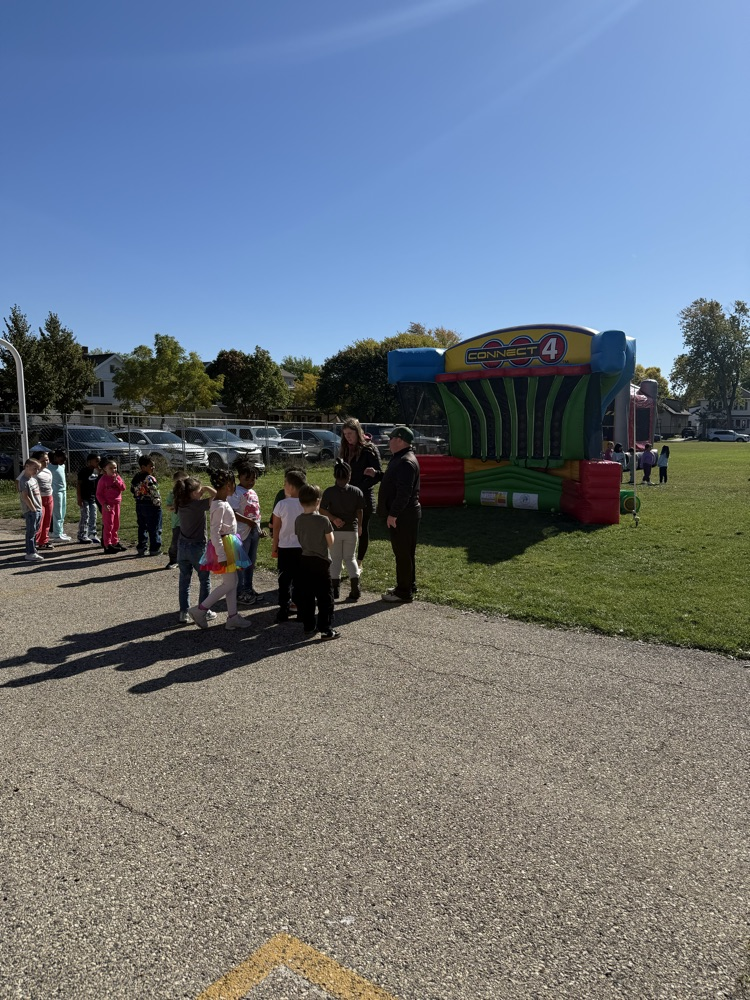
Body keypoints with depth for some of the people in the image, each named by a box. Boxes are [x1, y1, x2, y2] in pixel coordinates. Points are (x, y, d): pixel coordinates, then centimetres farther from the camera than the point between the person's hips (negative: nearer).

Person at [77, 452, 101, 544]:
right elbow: (78, 485, -13)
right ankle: (82, 536, 6)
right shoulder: (83, 471, -12)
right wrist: (79, 498, -17)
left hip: (93, 498, 7)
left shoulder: (97, 471, 8)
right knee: (85, 517, -2)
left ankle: (92, 534, 20)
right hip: (85, 498, -7)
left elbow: (98, 483, 15)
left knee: (93, 517, 11)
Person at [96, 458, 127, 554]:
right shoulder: (103, 479, -8)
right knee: (108, 525, -6)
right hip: (108, 505, -6)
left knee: (116, 525, 15)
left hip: (117, 504, 6)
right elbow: (99, 494, -8)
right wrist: (104, 504, -17)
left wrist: (117, 481, -15)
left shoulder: (117, 477, 8)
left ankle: (115, 542, 26)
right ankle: (108, 545, -3)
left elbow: (123, 488, -1)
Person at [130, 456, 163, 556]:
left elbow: (132, 490, 15)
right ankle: (154, 549, 6)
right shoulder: (150, 479, -20)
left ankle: (141, 548, 20)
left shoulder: (136, 477, 5)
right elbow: (154, 493, -22)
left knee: (142, 527, 16)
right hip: (151, 506, -8)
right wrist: (158, 503, -8)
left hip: (139, 505, 8)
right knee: (154, 529, 2)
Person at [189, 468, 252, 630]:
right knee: (229, 584, -4)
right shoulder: (220, 506, -21)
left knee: (232, 582, 13)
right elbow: (215, 532, -23)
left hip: (229, 544, 10)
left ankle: (232, 617, 20)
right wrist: (221, 556, -23)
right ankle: (200, 610, 5)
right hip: (224, 545, -10)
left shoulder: (221, 502, 8)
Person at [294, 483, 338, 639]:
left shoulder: (298, 520, -1)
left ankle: (308, 626, 19)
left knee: (305, 597, 12)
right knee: (325, 597, 3)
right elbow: (331, 543, -8)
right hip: (320, 562, -5)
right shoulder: (323, 520, -14)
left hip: (304, 561, 5)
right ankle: (326, 629, 4)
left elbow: (299, 539, 7)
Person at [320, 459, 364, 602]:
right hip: (351, 530, 1)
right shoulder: (356, 491, -4)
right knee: (350, 558, 12)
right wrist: (359, 526, 13)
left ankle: (335, 589, 13)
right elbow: (360, 511, 1)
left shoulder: (329, 492, -8)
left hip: (335, 530, -1)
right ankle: (355, 588, -1)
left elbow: (322, 510, -14)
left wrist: (333, 518, -13)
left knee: (335, 559, 12)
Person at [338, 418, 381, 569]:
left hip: (364, 497, -5)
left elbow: (380, 475, -12)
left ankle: (359, 564, 14)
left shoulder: (369, 449, -10)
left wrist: (374, 473, -34)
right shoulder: (345, 450, 8)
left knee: (362, 530, 5)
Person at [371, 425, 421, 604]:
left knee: (403, 553, -4)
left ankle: (404, 593, 3)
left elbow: (404, 492, -26)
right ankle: (407, 586, 29)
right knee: (405, 553, 18)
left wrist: (393, 514, -24)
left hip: (403, 516, -11)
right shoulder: (400, 459, 15)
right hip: (402, 515, 11)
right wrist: (376, 475, 19)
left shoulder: (406, 462, -20)